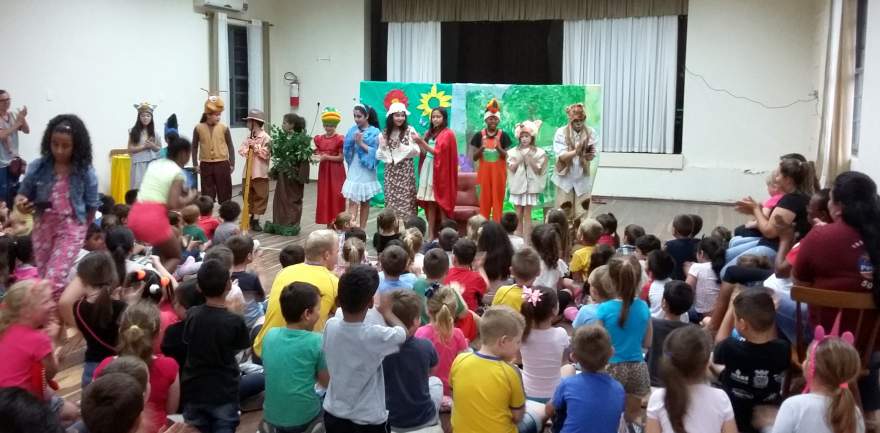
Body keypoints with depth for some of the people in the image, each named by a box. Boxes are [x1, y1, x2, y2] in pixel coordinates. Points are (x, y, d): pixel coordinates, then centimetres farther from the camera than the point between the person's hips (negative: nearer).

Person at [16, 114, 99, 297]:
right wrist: (21, 202, -16)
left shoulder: (85, 171, -11)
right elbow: (23, 194, 6)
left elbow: (91, 206, -1)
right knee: (44, 278, 15)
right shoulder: (38, 167, -6)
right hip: (43, 226, 4)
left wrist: (83, 230, 5)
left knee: (54, 280, -13)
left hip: (71, 228, -3)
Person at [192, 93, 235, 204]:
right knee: (207, 194, 6)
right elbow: (195, 147, 7)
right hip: (206, 165, 0)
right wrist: (195, 164, 3)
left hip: (222, 164, 0)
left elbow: (230, 146, 4)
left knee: (224, 193, 6)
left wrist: (232, 164, 1)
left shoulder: (224, 128, -2)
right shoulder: (199, 128, -2)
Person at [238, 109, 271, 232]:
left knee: (260, 197, 0)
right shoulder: (248, 136, 11)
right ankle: (251, 218, 25)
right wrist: (246, 148, -11)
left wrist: (255, 146, -17)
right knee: (248, 196, 13)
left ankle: (256, 220, 6)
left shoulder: (266, 138, -9)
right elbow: (241, 150, 8)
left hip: (260, 173, -6)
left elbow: (265, 154, -16)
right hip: (248, 172, 6)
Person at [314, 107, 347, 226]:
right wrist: (316, 157, -14)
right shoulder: (319, 139, 7)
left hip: (336, 172, -5)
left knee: (336, 197, -5)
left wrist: (327, 157, -19)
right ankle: (328, 223, 13)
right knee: (324, 197, 5)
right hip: (324, 170, 5)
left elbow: (341, 157, -9)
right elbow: (317, 154, 8)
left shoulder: (339, 139, -7)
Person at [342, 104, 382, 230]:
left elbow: (375, 152, -11)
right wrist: (353, 141, -12)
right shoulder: (352, 130, 6)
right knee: (352, 202, -6)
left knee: (365, 202, 9)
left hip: (367, 171, -2)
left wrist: (361, 143, -16)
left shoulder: (375, 132, -5)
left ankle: (362, 230, 19)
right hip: (354, 170, 2)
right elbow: (346, 150, 4)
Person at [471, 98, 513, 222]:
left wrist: (498, 148, -21)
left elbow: (507, 156, -3)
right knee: (484, 199, 3)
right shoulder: (479, 135, 2)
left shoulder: (503, 135, -1)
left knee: (498, 199, 0)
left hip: (499, 172, -1)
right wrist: (481, 148, -18)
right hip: (484, 171, 1)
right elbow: (474, 157, 2)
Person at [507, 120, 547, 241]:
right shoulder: (513, 152, 4)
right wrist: (519, 159, -11)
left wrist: (529, 158, -13)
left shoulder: (539, 152, -1)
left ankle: (526, 239, 3)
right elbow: (511, 169, 0)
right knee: (518, 214, 5)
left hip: (531, 185, -2)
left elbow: (538, 170, -4)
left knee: (527, 214, 0)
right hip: (517, 185, 2)